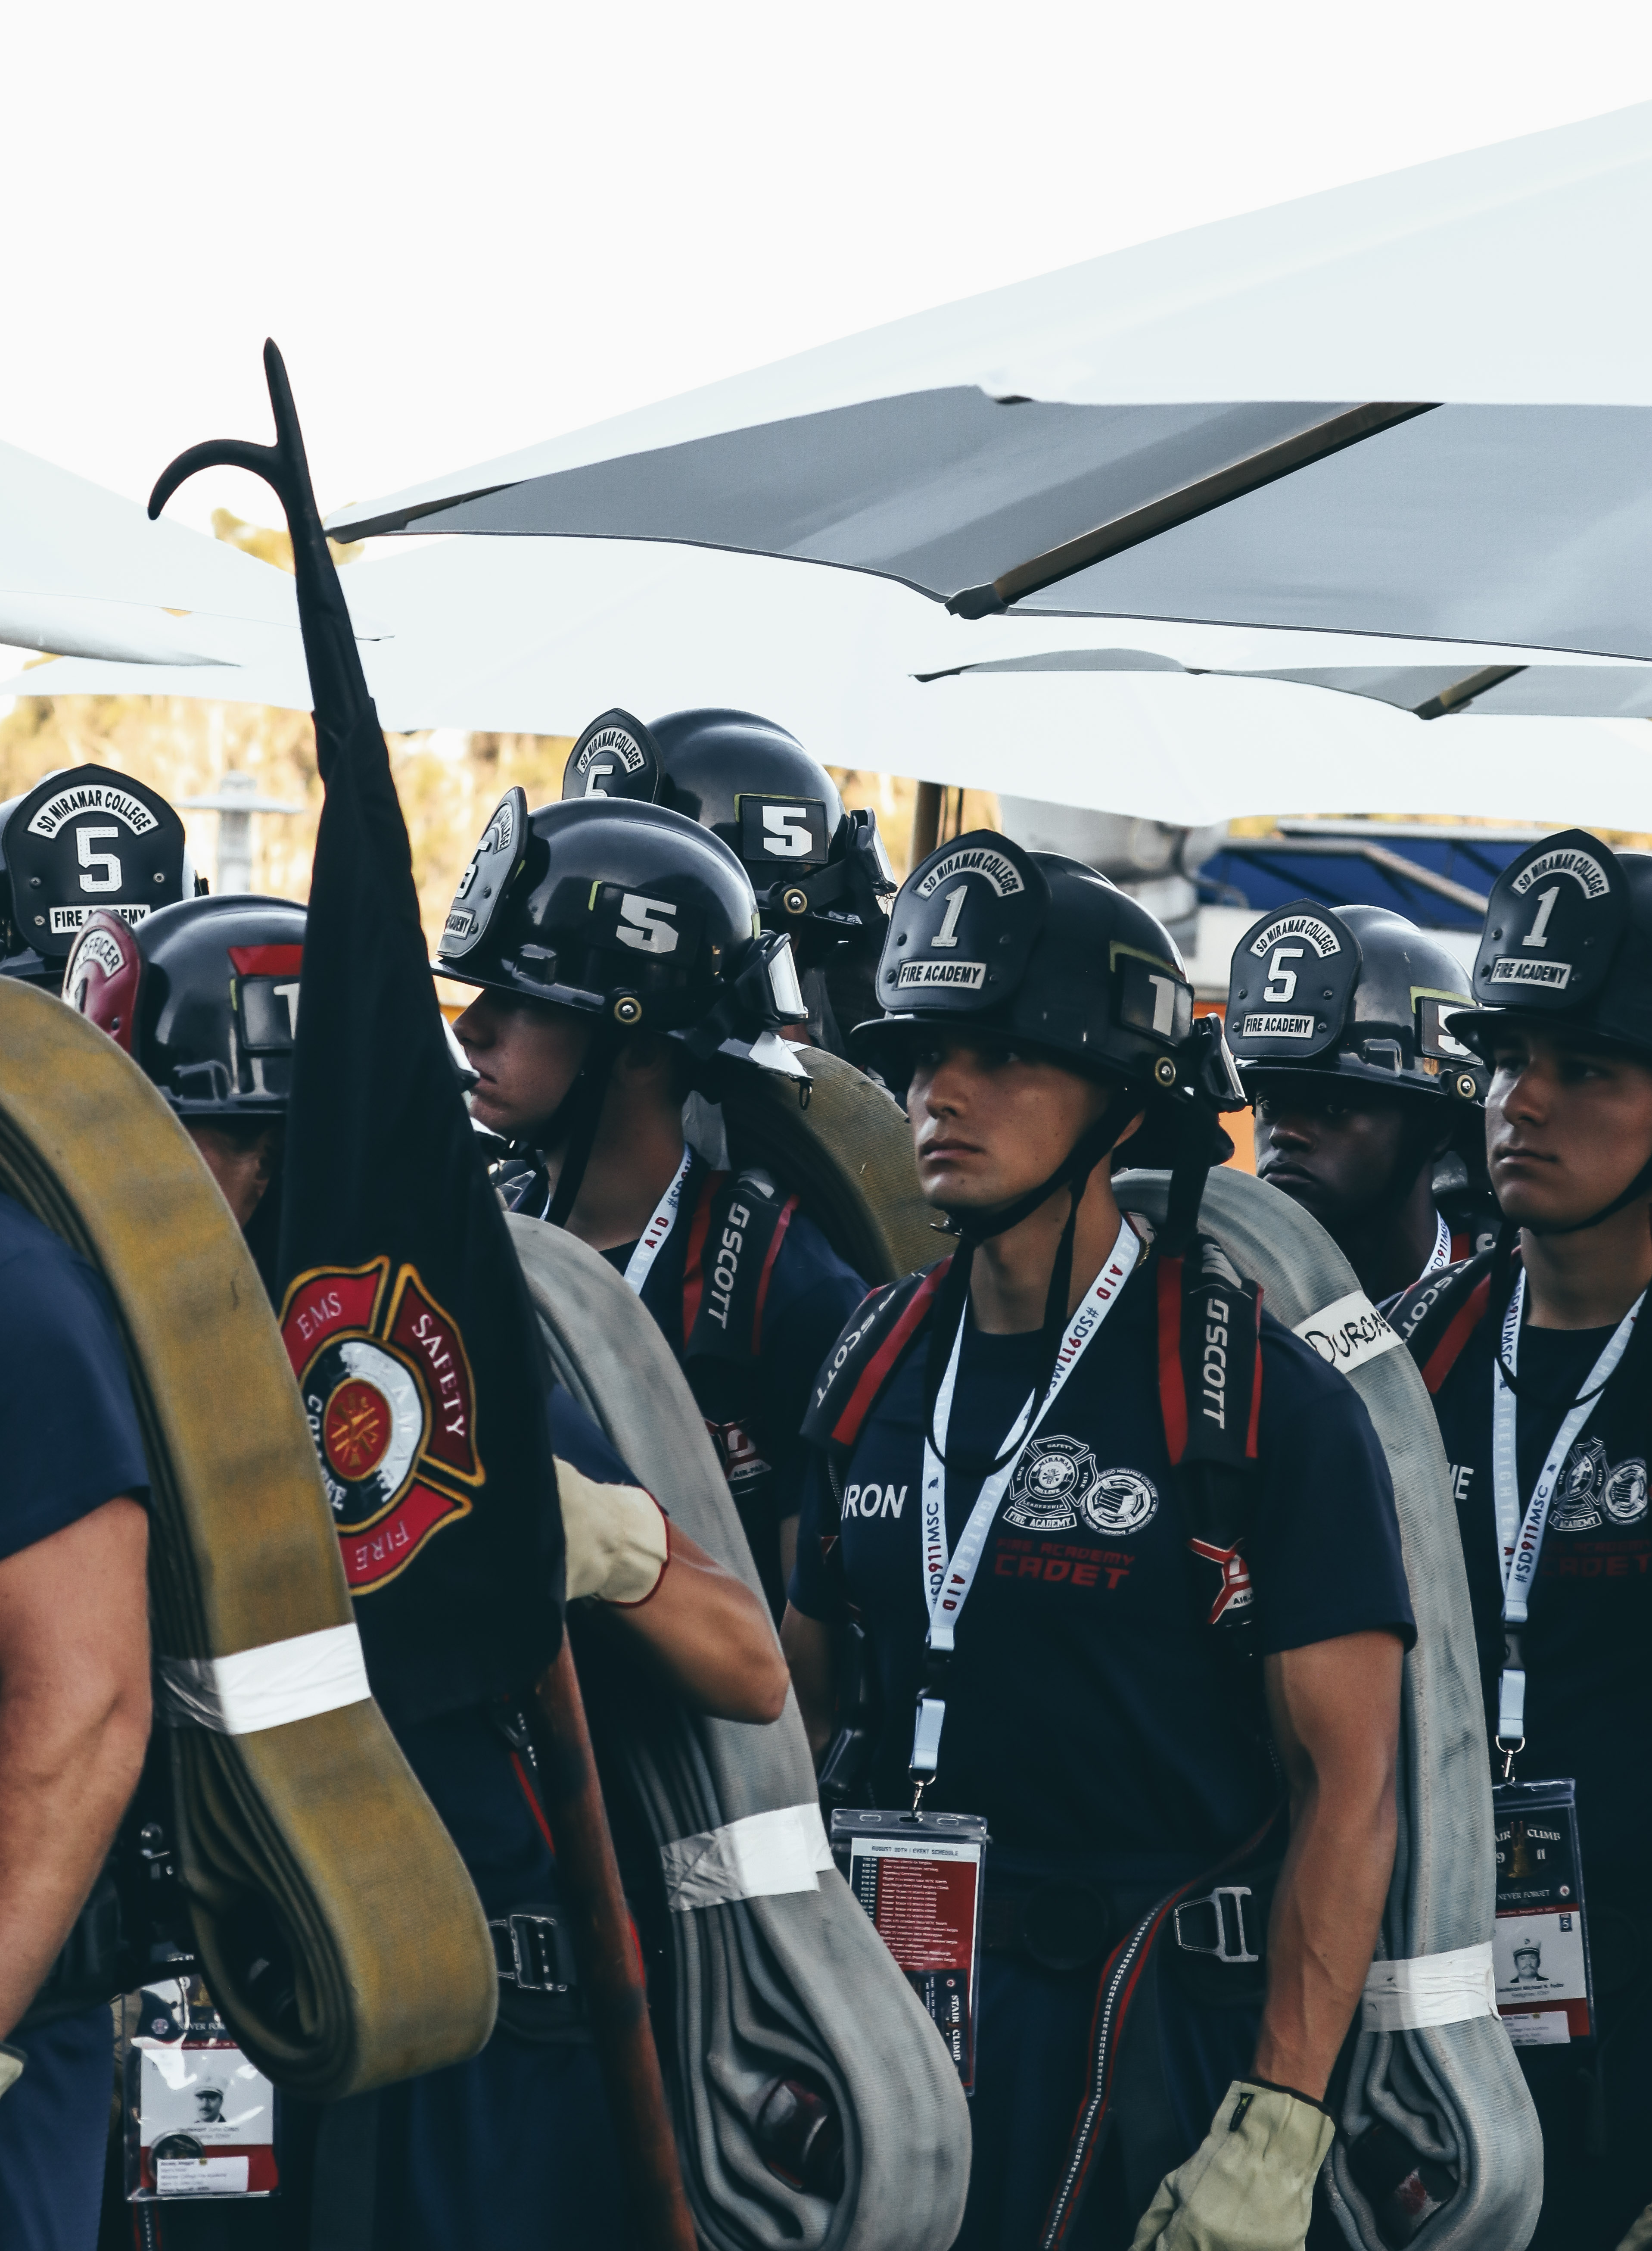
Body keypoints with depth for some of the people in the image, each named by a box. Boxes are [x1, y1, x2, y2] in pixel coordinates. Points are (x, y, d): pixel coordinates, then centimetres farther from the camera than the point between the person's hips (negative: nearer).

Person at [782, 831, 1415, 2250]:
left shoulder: (1269, 1407, -9)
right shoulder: (878, 1371, 7)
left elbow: (1351, 1785, -11)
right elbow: (797, 1694, 15)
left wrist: (1275, 2134, -17)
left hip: (1159, 2025, -5)